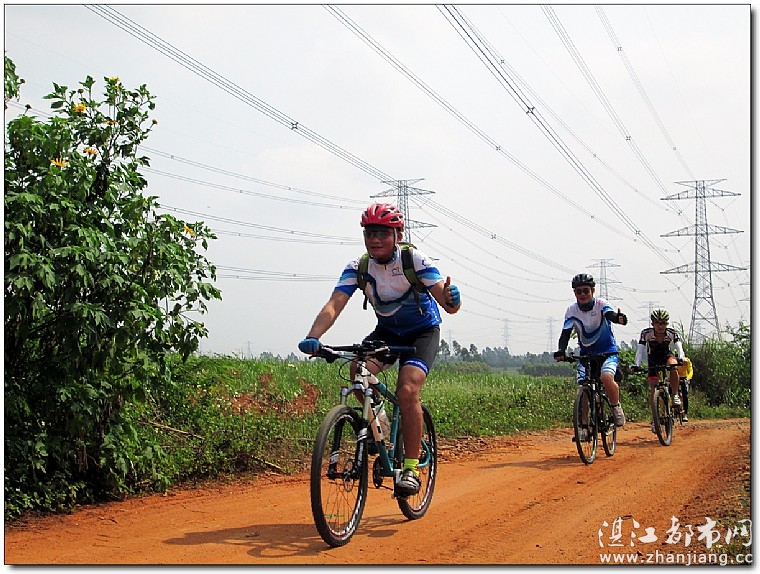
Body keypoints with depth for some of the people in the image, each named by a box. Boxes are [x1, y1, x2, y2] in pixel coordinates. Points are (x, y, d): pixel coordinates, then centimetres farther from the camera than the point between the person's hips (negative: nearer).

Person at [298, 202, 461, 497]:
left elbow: (449, 305, -30)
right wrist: (313, 338, -46)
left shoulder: (414, 259, -24)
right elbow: (334, 304, -28)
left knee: (407, 390, -26)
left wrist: (451, 299, -56)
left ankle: (411, 468, -14)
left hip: (422, 331, -3)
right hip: (386, 331, 3)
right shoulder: (358, 267, -17)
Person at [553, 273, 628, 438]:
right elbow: (566, 333, -15)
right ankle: (584, 426, 6)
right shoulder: (572, 310, -9)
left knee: (606, 377, -30)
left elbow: (610, 314, -34)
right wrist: (561, 351, -35)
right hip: (586, 353, 3)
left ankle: (616, 407, -4)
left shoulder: (601, 304, -14)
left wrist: (618, 318, -59)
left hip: (608, 351, -3)